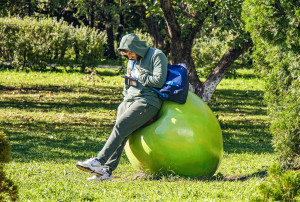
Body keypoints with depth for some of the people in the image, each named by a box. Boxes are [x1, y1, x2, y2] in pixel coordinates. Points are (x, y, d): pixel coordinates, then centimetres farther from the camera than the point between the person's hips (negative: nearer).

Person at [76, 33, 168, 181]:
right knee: (121, 132, -13)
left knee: (121, 125, -25)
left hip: (148, 101, -8)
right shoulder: (132, 62, 24)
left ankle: (99, 161, -33)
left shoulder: (157, 56, -1)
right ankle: (106, 170, -24)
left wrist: (140, 76, -3)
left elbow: (159, 81, -11)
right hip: (130, 100, 8)